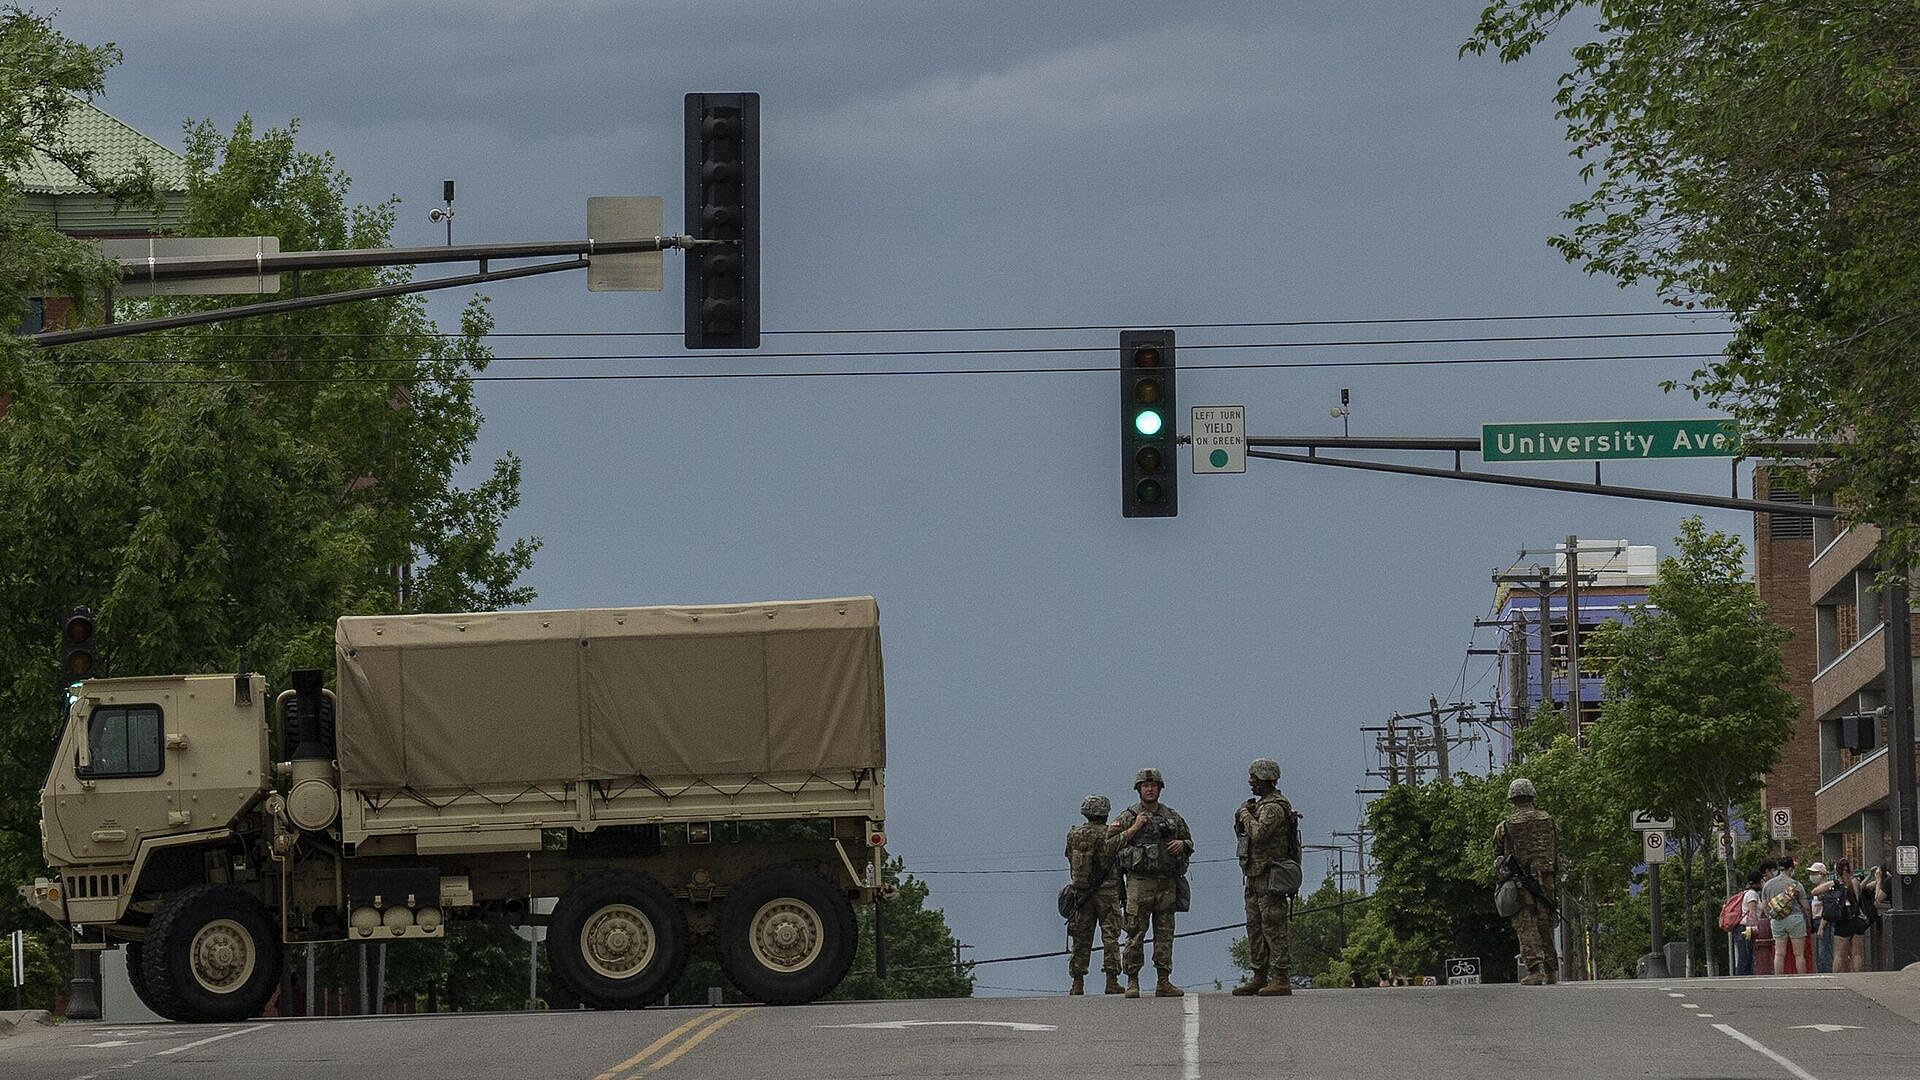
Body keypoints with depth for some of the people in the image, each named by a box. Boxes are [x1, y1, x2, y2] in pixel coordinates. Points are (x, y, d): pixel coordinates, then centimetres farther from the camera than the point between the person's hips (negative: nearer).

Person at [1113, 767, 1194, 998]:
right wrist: (1134, 828, -9)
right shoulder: (1128, 817, 5)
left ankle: (1164, 982, 5)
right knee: (1135, 933, -6)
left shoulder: (1173, 817, 15)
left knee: (1165, 933, 3)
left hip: (1167, 883, 3)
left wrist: (1182, 844, 1)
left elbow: (1189, 842, 24)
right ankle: (1132, 981, -4)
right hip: (1140, 881, -3)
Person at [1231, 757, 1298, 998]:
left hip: (1270, 878, -10)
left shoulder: (1275, 808, -13)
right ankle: (1260, 977, 15)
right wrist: (1242, 817, 2)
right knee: (1255, 928, 11)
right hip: (1255, 878, 10)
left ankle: (1281, 979, -10)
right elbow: (1242, 833, 22)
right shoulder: (1262, 804, 18)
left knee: (1274, 929, -10)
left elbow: (1258, 834, -25)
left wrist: (1246, 815, -9)